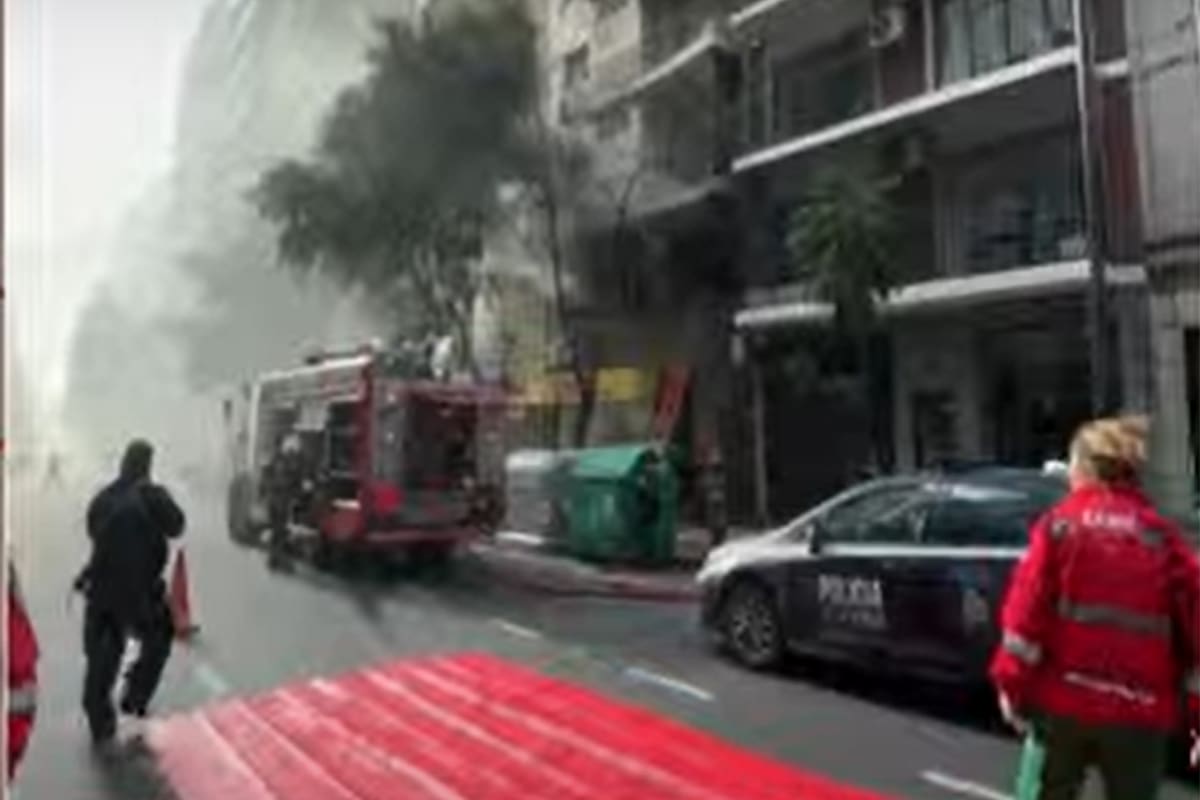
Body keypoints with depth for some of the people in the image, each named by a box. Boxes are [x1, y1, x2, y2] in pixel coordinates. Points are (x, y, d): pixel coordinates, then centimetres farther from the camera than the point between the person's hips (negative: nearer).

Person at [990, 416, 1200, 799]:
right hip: (1139, 710, 1)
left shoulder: (1060, 523, -3)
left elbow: (1027, 607, -9)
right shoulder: (1164, 536, 3)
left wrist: (1012, 684, -3)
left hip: (1064, 699, -1)